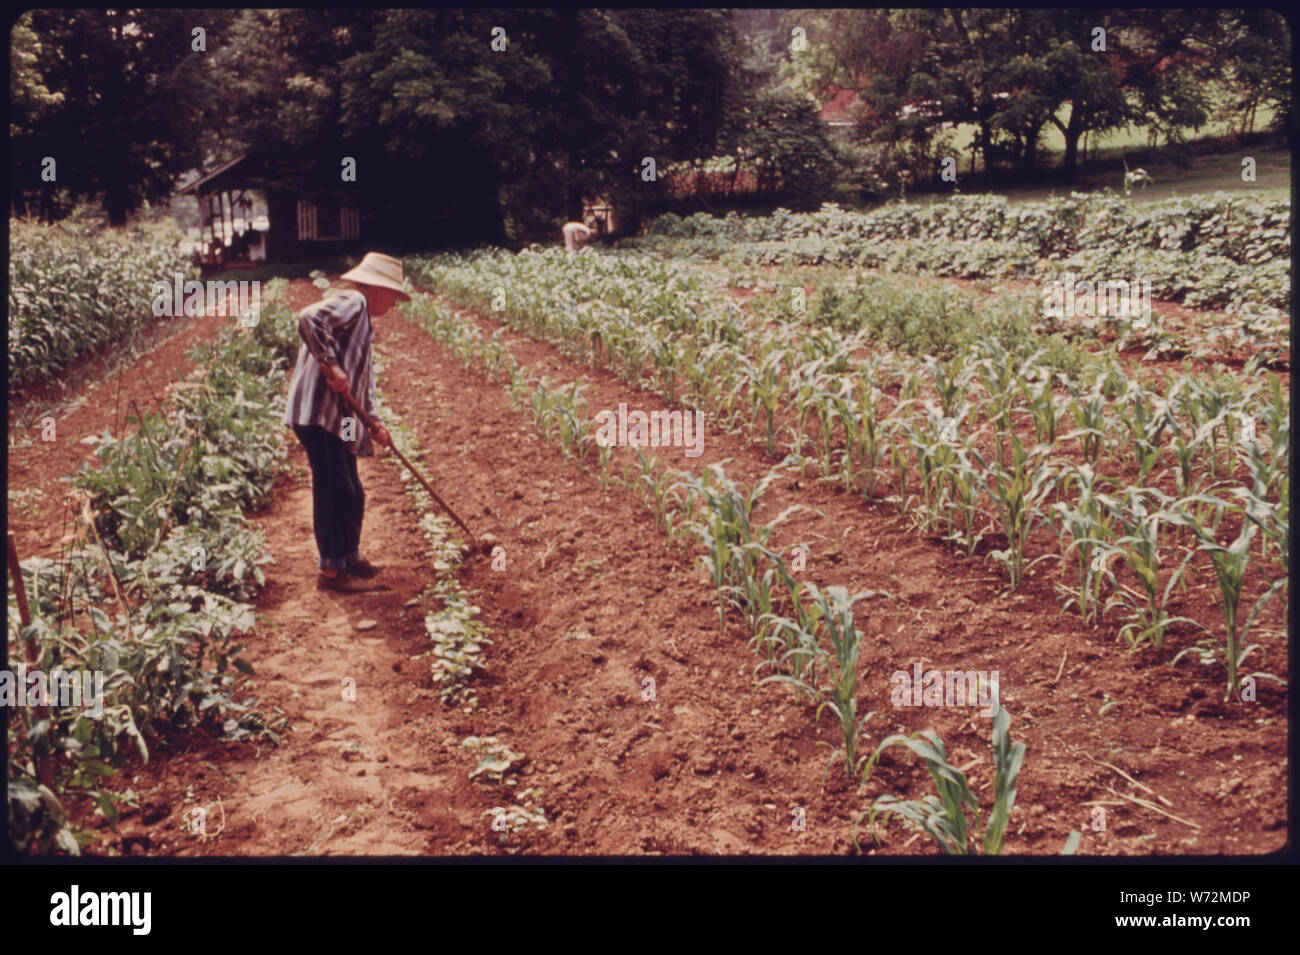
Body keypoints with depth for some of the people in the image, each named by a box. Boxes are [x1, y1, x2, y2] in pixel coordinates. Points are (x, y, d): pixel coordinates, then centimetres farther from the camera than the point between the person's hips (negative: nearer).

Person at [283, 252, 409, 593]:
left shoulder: (363, 321, 24)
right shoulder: (353, 302, -8)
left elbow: (363, 376, 25)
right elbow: (309, 318, -27)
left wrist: (373, 423, 16)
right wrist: (331, 366, -25)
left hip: (339, 419, 10)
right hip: (319, 414, -10)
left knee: (351, 493, 17)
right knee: (334, 491, -6)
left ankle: (350, 557, 30)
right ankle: (331, 569, 1)